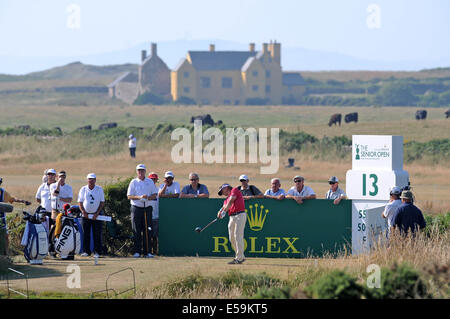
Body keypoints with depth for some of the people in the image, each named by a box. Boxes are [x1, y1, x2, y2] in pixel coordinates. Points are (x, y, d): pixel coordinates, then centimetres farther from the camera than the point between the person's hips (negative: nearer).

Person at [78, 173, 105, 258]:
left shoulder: (99, 189, 2)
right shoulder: (83, 189, 5)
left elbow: (102, 202, 1)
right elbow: (80, 202, 4)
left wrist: (97, 213, -10)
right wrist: (83, 212, -10)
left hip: (96, 215, -1)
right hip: (86, 214, 1)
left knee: (97, 234, -4)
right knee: (86, 233, 0)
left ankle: (97, 252, -1)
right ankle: (86, 251, 5)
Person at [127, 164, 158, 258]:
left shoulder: (150, 182, 11)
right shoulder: (133, 182, 6)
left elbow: (155, 195, 8)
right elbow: (129, 196, -1)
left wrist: (147, 198, -12)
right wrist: (139, 197, -16)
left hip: (147, 208, 1)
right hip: (136, 208, -1)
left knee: (147, 231, -1)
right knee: (136, 231, -3)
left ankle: (147, 252, 0)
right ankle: (137, 251, 0)